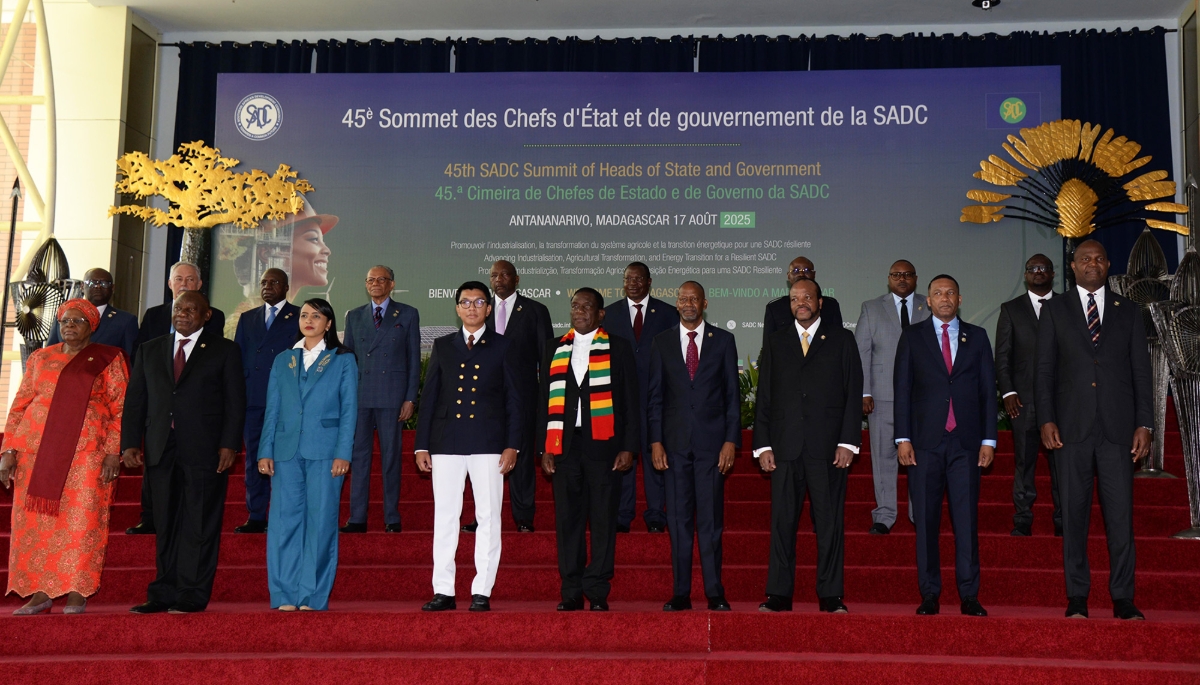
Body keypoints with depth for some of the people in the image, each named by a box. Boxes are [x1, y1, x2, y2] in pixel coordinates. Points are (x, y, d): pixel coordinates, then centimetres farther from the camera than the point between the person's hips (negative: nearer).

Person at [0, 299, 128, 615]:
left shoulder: (108, 360, 6)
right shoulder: (40, 358, 15)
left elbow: (121, 408, 0)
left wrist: (113, 452, -9)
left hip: (87, 452, -3)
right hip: (37, 451, 3)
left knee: (81, 521, -5)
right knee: (36, 520, 2)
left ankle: (76, 593, 1)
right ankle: (40, 593, 10)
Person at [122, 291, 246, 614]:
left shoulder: (224, 351, 6)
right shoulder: (150, 350, 17)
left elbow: (235, 401, 1)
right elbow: (135, 399, 13)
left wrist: (229, 444, -9)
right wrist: (130, 442, 2)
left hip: (204, 449, -4)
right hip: (161, 450, 4)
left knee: (200, 524, -2)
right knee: (165, 525, 7)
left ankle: (193, 594, 4)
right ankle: (164, 593, 14)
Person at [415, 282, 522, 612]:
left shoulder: (502, 346, 7)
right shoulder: (443, 346, 13)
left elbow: (514, 399, 4)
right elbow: (429, 397, 12)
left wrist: (512, 445, -4)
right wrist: (422, 446, 5)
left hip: (488, 443, -2)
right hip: (446, 443, 2)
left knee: (488, 517, 0)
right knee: (445, 516, 3)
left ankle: (482, 591, 7)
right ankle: (443, 591, 10)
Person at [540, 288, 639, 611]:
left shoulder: (618, 348, 6)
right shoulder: (555, 349, 14)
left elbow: (631, 402, 4)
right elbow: (545, 400, 14)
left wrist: (629, 447, -3)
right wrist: (545, 446, 6)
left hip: (603, 444, -2)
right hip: (564, 445, 3)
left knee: (603, 520, 0)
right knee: (567, 520, 3)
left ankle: (598, 591, 7)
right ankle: (571, 591, 11)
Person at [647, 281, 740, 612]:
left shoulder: (723, 340, 6)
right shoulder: (662, 342, 9)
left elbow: (732, 394, 5)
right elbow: (655, 395, 8)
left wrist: (731, 440, -3)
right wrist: (655, 441, -1)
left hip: (712, 441, -1)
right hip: (675, 442, 1)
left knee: (711, 519, 0)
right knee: (678, 519, 4)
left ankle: (715, 594, 8)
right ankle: (680, 593, 11)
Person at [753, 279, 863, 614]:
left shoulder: (841, 339, 9)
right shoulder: (776, 343, 14)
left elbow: (853, 394, 4)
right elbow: (763, 398, 11)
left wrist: (847, 442, -5)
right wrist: (763, 445, 2)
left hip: (828, 447, -1)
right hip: (785, 447, 2)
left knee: (830, 522, 2)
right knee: (782, 523, 1)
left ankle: (831, 596, 10)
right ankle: (779, 594, 8)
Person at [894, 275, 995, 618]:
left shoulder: (977, 336, 13)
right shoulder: (912, 336, 9)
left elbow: (988, 390, 10)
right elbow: (902, 389, 5)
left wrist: (988, 439, 2)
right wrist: (903, 438, -3)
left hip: (966, 442, 1)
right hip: (925, 441, 0)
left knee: (967, 519, -1)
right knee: (926, 521, 2)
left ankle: (969, 596, 6)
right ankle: (929, 595, 8)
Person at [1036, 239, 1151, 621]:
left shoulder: (1127, 311, 12)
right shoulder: (1054, 310, 9)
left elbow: (1141, 371, 9)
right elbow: (1044, 370, 5)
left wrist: (1144, 424, 1)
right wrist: (1046, 420, -4)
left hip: (1117, 427, 1)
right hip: (1072, 426, 0)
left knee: (1120, 513, -1)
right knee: (1074, 512, 3)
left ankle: (1123, 599, 7)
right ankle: (1077, 597, 10)